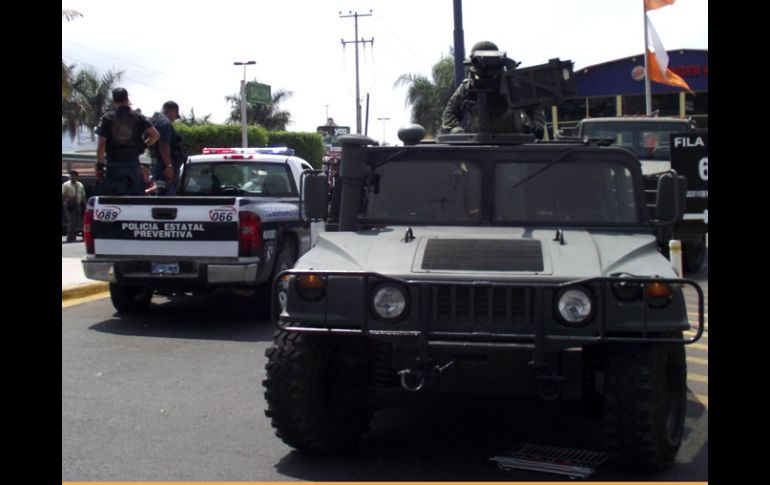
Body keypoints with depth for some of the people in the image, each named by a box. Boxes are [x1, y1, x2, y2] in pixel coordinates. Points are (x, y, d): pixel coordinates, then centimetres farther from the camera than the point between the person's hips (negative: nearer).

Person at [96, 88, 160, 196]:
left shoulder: (107, 118, -3)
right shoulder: (138, 117, 1)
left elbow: (101, 145, -6)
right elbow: (155, 135, -6)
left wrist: (99, 165, 0)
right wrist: (144, 145, 8)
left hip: (114, 164, -1)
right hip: (133, 163, 1)